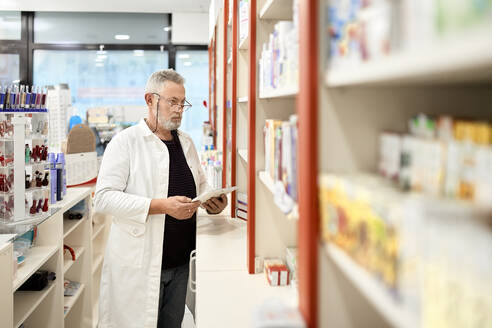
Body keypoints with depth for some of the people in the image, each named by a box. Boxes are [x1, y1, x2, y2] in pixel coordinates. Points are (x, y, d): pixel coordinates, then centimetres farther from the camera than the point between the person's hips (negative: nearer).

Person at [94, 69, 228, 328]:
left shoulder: (186, 143, 14)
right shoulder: (126, 141, -7)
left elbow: (200, 185, 24)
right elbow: (104, 197, -16)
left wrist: (212, 203, -1)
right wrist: (162, 206, -24)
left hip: (180, 262, 6)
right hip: (138, 265, -6)